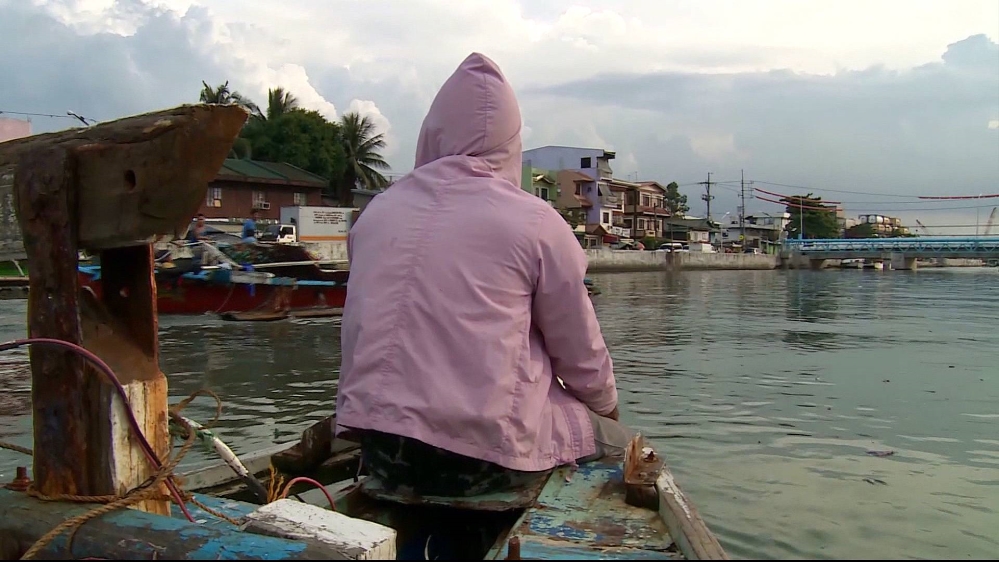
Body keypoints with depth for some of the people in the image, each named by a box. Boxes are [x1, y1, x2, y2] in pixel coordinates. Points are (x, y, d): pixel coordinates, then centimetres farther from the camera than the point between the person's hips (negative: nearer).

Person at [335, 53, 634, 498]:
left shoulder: (377, 212, 6)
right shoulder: (534, 221, -6)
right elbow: (581, 353, 2)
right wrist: (607, 407, 23)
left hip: (377, 449, 6)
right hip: (483, 458, -5)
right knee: (616, 442, 20)